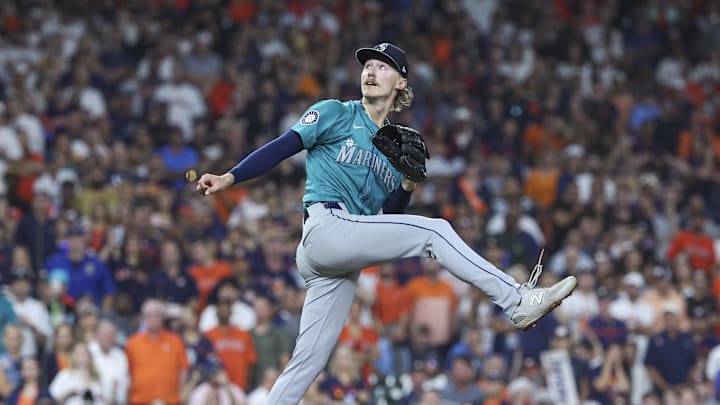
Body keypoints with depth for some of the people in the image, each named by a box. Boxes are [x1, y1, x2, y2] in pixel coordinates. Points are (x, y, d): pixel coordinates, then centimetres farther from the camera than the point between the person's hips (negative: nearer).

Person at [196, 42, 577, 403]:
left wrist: (407, 185, 1)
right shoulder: (335, 114, 7)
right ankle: (517, 301, -16)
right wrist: (228, 178, -16)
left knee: (309, 360, 1)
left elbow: (389, 216, 20)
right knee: (433, 231, -15)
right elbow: (281, 147, -3)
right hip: (326, 226, -7)